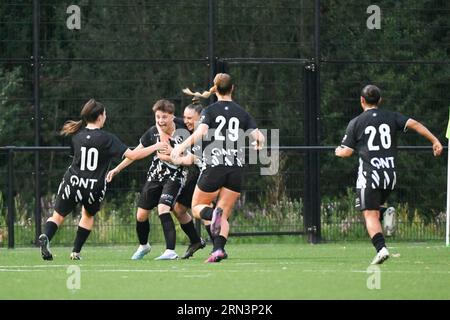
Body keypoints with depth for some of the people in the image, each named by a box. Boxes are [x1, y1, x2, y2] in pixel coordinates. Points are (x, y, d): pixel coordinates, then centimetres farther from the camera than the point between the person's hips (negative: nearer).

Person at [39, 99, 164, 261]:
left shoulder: (76, 136, 3)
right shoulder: (107, 139, -8)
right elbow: (132, 155, -10)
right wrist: (155, 147, 2)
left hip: (72, 182, 1)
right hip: (94, 187, -1)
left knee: (58, 216, 9)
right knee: (88, 214, 27)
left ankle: (46, 237, -23)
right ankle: (76, 251, 21)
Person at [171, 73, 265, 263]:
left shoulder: (209, 111, 0)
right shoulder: (242, 113, 8)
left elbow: (201, 132, -18)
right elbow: (259, 137, 2)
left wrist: (182, 146, -13)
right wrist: (258, 143, 25)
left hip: (213, 167, -3)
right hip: (236, 167, 3)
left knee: (197, 207, 13)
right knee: (224, 215, 8)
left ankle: (213, 213, -21)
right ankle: (219, 249, -15)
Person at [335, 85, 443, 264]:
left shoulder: (356, 123, 1)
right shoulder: (391, 117, 8)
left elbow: (346, 152, 0)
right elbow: (414, 124, -3)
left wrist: (338, 151, 23)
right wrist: (435, 141, -3)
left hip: (369, 174, -4)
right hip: (390, 174, 4)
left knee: (370, 214, -7)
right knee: (375, 208, 25)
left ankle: (381, 248, -22)